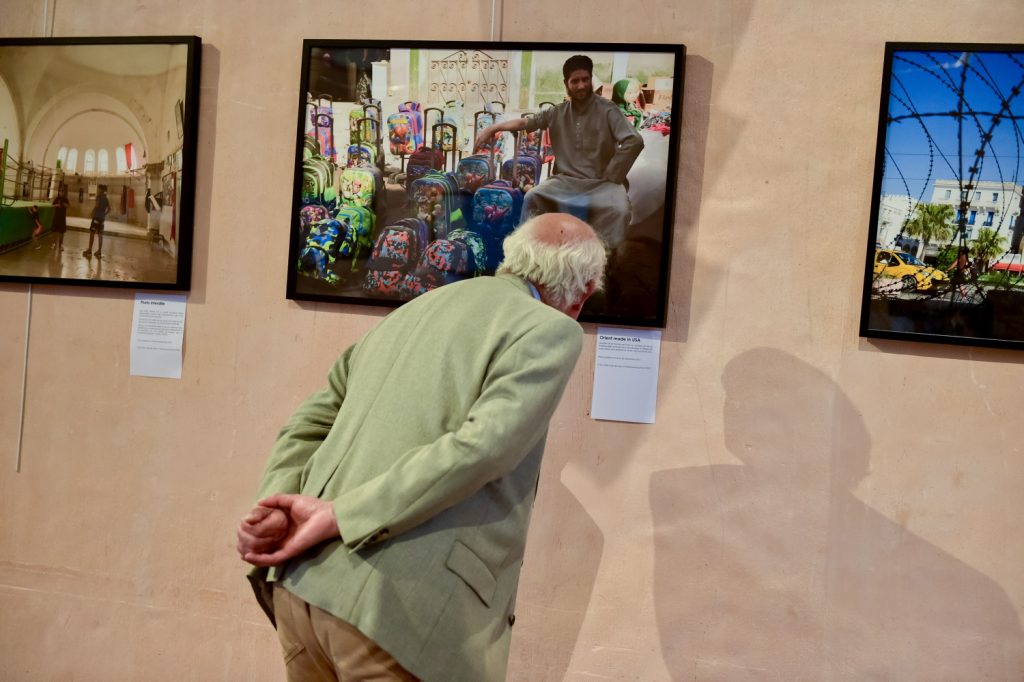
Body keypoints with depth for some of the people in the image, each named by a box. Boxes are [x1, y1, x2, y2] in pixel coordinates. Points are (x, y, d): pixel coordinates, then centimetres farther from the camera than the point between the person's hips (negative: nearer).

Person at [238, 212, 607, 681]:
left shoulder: (417, 308, 19)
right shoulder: (550, 329, -2)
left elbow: (311, 421, 14)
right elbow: (482, 446, -16)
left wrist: (274, 509, 2)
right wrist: (340, 516, -13)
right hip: (402, 607, -7)